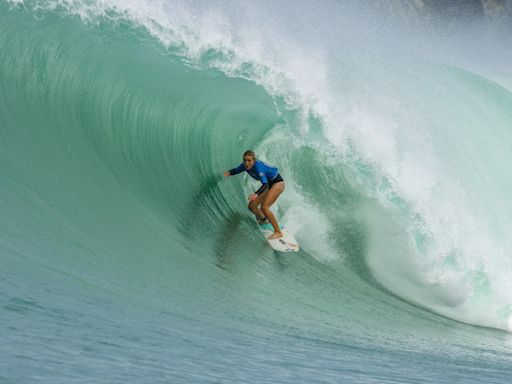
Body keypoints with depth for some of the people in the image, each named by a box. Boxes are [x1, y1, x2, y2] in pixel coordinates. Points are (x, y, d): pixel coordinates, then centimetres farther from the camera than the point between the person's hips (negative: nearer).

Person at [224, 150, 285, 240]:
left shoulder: (258, 166, -33)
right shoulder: (245, 165, -11)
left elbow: (265, 184, -42)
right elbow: (236, 170, 10)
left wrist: (256, 194, -58)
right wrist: (228, 173, -12)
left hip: (278, 183, -8)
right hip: (269, 185, 8)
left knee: (264, 207, -25)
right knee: (252, 206, 8)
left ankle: (278, 232, -18)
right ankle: (263, 220, 39)